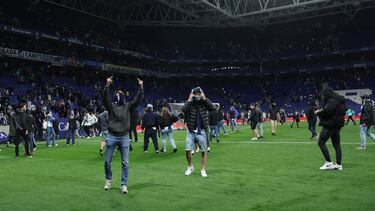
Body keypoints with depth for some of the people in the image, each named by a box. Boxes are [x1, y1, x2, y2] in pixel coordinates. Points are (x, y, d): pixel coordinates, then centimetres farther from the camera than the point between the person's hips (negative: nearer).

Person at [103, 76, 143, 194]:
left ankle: (124, 185, 7)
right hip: (112, 136, -1)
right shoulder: (111, 106, 4)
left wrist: (141, 88, -14)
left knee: (125, 163, 0)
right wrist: (107, 85, -26)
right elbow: (105, 98, -13)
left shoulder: (128, 107, 9)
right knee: (107, 161, 6)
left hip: (124, 137, 1)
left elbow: (138, 100, -3)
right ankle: (108, 180, 29)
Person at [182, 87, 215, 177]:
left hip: (201, 132, 0)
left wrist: (204, 98, -16)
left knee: (203, 151, 4)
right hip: (191, 131, 0)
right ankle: (190, 166, 19)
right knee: (188, 150, -6)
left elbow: (213, 108, -18)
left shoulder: (204, 103, -1)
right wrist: (189, 100, -16)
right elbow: (183, 110, -20)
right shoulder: (189, 104, -1)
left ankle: (203, 170, 16)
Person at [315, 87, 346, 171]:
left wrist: (319, 112, -9)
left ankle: (329, 163, -8)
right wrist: (321, 111, 7)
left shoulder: (332, 101, -15)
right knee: (336, 144, 12)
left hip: (330, 125, -10)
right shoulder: (338, 100, 17)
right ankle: (339, 164, 14)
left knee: (321, 142, -5)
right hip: (338, 124, 10)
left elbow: (328, 111, -27)